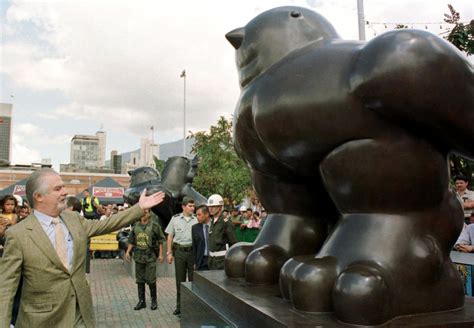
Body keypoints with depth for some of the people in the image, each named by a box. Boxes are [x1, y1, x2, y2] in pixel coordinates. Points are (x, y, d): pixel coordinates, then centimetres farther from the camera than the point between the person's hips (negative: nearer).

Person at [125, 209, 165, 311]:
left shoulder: (154, 226, -4)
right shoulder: (135, 226, 8)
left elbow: (160, 241, -1)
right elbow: (131, 241, 15)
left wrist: (160, 254, -5)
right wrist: (128, 252, 5)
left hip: (150, 256, -4)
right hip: (138, 256, 4)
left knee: (151, 280, -2)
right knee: (140, 280, 9)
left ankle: (154, 300, 13)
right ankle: (141, 301, 20)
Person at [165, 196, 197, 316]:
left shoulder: (197, 219, 1)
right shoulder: (175, 219, 3)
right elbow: (170, 237, 7)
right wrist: (169, 252, 1)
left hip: (193, 251, 0)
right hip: (179, 251, 1)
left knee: (193, 279, 4)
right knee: (180, 279, 8)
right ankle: (179, 306, 18)